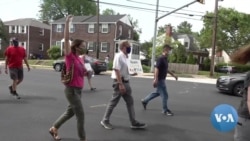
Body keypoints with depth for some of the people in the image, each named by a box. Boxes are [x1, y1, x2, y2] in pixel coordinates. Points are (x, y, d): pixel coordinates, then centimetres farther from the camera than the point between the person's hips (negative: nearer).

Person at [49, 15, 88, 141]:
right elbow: (66, 39, -21)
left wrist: (87, 72, 4)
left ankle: (54, 129, 38)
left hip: (79, 89, 8)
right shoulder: (70, 56, -12)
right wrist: (67, 22, -21)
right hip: (71, 89, -8)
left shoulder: (80, 59, 9)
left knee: (70, 112, 20)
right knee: (80, 114, -2)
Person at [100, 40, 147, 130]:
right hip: (120, 82, -9)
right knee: (114, 102, 2)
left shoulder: (125, 57, 12)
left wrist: (124, 84, 16)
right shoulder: (119, 56, -15)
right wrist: (120, 84, -25)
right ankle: (105, 120, 19)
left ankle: (134, 123, 17)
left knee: (130, 102, 10)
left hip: (125, 82, 9)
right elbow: (117, 70, -21)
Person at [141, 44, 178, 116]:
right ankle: (165, 110, 12)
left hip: (162, 79, 10)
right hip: (159, 80, -10)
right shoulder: (160, 59, -17)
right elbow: (156, 68, -25)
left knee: (158, 93, 21)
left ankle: (145, 101, 31)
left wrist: (173, 75, 24)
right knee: (164, 95, -1)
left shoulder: (165, 59, 12)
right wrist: (155, 79, -30)